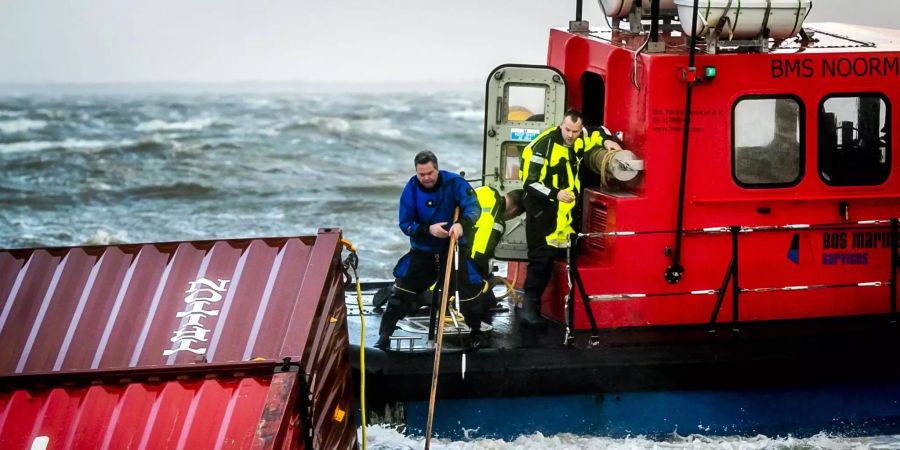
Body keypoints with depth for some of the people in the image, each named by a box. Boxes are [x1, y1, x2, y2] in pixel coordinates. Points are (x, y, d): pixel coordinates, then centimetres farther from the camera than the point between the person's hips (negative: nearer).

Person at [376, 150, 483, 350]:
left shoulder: (454, 183, -17)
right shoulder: (411, 189, -11)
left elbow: (473, 207, -27)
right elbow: (405, 224, -10)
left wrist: (462, 223, -48)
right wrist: (429, 230, -27)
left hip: (453, 248, -1)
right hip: (422, 250, 1)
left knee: (469, 288, -2)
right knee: (402, 290, -6)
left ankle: (478, 331, 23)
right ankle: (384, 334, 2)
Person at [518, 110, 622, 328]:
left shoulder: (579, 140, -1)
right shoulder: (544, 145, -20)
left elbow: (598, 131, 21)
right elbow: (530, 182, -20)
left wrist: (607, 140, -2)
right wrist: (555, 194, -31)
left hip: (565, 210, 8)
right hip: (542, 206, -8)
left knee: (558, 252, 11)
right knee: (542, 256, -12)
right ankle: (529, 306, -10)